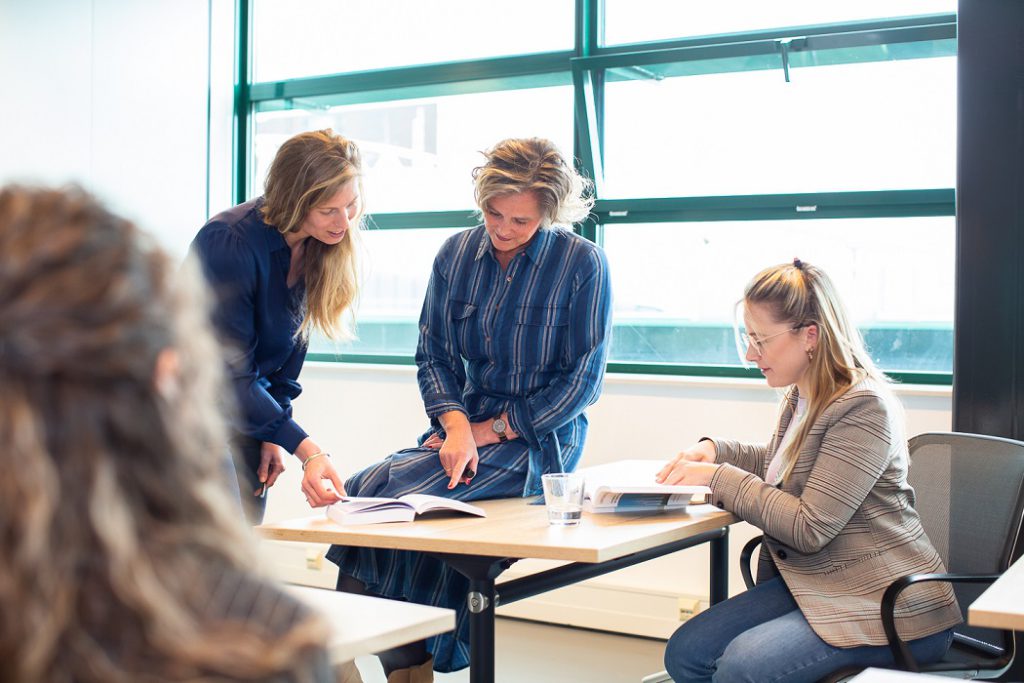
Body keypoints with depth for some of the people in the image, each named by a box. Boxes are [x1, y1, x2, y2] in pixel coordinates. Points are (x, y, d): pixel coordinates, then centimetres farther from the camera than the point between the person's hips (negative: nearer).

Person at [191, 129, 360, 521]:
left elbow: (290, 347, 4)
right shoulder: (230, 243, -26)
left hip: (250, 403, 6)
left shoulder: (318, 246, -5)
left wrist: (271, 434, -4)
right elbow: (230, 372, -26)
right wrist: (306, 450, -32)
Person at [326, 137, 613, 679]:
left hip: (539, 440, -5)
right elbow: (433, 354, 8)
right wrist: (456, 424, -11)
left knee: (408, 495, -27)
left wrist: (491, 430, -10)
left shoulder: (583, 263, -6)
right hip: (466, 427, 5)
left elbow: (582, 380, -6)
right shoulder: (456, 255, 8)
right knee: (366, 489, -22)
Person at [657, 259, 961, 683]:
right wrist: (714, 450, 11)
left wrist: (720, 478, -14)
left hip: (890, 609, -9)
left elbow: (809, 529, -22)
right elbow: (777, 462, 31)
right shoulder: (800, 398, 8)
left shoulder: (864, 408, -19)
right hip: (811, 582, 9)